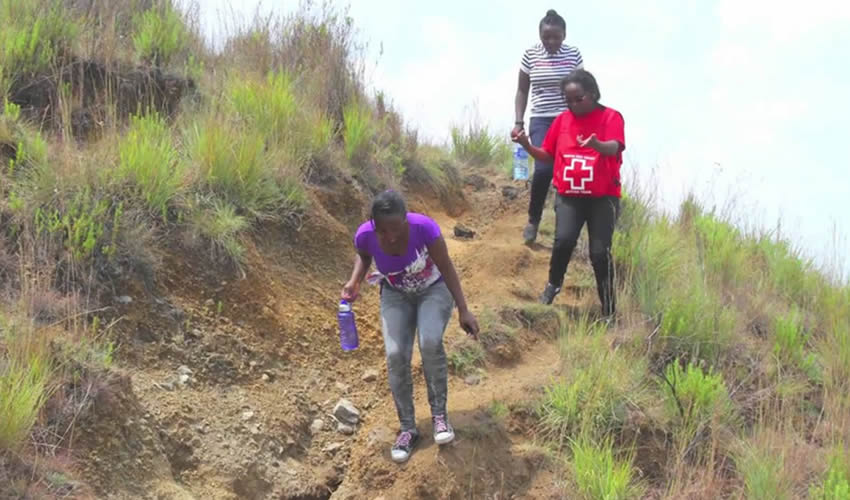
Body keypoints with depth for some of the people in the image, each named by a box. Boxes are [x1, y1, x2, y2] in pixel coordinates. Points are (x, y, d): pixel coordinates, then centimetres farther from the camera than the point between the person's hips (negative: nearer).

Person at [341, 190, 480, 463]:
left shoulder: (424, 227, -35)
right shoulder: (365, 235, -27)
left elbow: (447, 268, -21)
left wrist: (463, 311, -22)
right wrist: (354, 281, -17)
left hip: (434, 289, -2)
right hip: (396, 295, 2)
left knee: (430, 342, -29)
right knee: (396, 356, -17)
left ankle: (439, 413, -11)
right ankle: (407, 428, -1)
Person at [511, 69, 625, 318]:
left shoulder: (611, 117, -7)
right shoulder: (562, 120, 6)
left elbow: (614, 147, -26)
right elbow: (547, 154, 12)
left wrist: (597, 144, -48)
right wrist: (527, 146, -7)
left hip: (603, 197, -3)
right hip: (569, 195, 3)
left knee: (600, 252, -7)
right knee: (564, 239, -20)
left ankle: (609, 310, 7)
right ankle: (554, 284, 8)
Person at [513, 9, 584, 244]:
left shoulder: (573, 55, 0)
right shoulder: (530, 55, -1)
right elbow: (522, 91, 8)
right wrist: (519, 122, -1)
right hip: (541, 121, -1)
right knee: (544, 169, -18)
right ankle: (533, 220, 2)